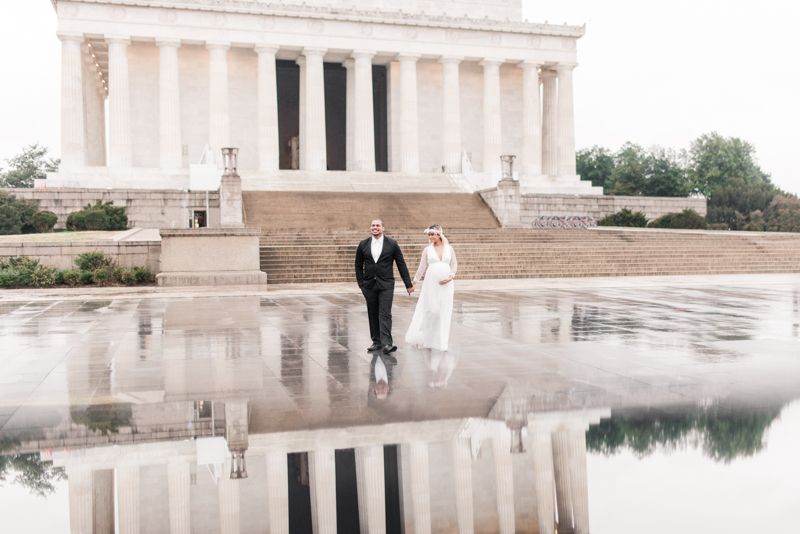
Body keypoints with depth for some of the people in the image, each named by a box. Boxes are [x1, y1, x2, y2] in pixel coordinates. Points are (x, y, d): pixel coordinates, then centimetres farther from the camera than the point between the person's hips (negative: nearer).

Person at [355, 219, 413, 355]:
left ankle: (387, 343, -17)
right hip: (369, 285, 3)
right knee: (373, 315, 8)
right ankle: (376, 342, 17)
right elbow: (358, 266, 13)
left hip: (386, 285, -3)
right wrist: (361, 284, 5)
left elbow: (401, 265, 4)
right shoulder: (363, 245, 7)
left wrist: (408, 284, 4)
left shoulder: (392, 244, 1)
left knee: (385, 314, -12)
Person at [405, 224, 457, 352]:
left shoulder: (449, 248, 6)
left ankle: (441, 341, 11)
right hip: (431, 282, -1)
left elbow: (454, 265, 10)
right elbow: (422, 268, 8)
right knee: (431, 310, -5)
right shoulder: (428, 250, 4)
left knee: (444, 311, 2)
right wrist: (413, 283, 8)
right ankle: (428, 339, 10)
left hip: (446, 284, 1)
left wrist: (451, 277, -7)